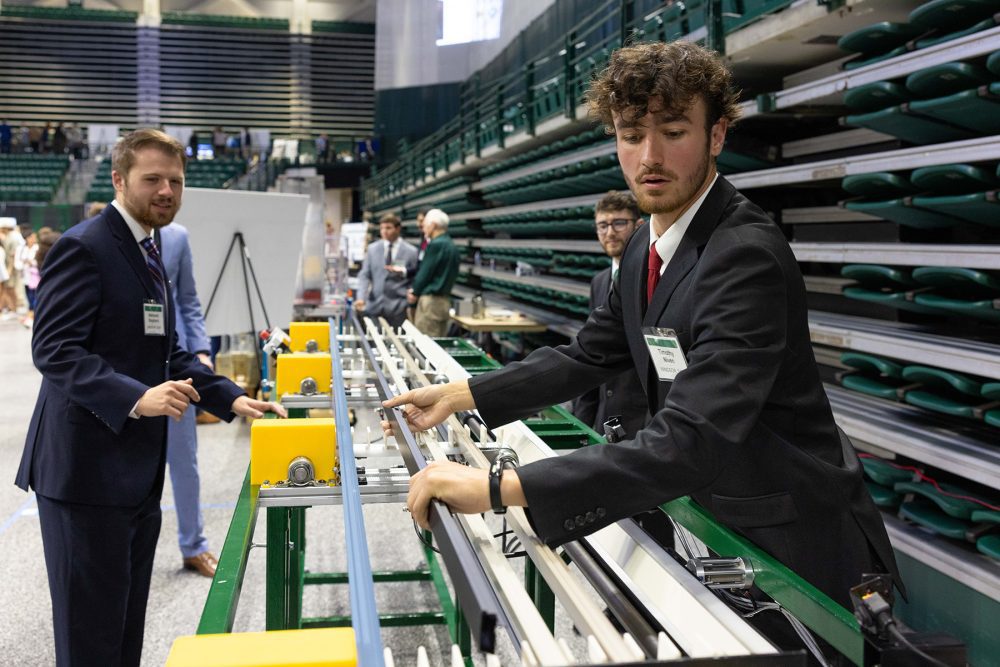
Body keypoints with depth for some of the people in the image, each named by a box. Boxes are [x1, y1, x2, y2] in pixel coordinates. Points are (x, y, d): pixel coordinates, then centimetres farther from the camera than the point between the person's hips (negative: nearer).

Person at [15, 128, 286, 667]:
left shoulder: (147, 252, 16)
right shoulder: (83, 247, -13)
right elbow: (54, 348, -21)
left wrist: (231, 399, 6)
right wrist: (136, 397, -33)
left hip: (136, 471, 9)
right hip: (87, 468, -9)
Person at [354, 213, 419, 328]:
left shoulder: (411, 252, 1)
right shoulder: (372, 249, 11)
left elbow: (415, 279, 6)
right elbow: (364, 275, 8)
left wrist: (404, 272, -14)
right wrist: (361, 297, -6)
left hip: (397, 307, -2)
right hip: (374, 304, 2)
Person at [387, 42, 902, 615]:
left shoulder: (747, 254, -27)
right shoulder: (645, 248, 2)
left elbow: (692, 439, -37)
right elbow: (588, 356, 10)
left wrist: (497, 488, -42)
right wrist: (460, 396, 0)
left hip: (790, 542, -7)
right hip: (712, 515, 8)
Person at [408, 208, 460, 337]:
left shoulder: (436, 244, -14)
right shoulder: (451, 245, 12)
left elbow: (425, 272, -12)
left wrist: (415, 292, 4)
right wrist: (416, 289, 13)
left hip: (431, 301, -9)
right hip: (445, 300, 9)